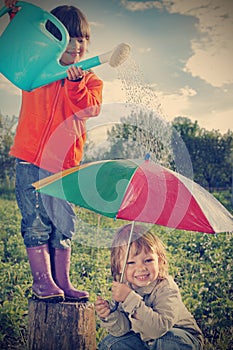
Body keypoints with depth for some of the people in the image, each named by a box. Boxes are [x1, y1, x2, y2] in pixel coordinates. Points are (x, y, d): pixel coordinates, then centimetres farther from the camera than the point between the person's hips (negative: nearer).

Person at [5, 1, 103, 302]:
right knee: (36, 221, -1)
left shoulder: (90, 80, 9)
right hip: (31, 160, -1)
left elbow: (91, 109, -7)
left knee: (64, 223, 6)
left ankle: (62, 281, 16)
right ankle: (42, 281, 10)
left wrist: (76, 84, -24)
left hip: (66, 163, 1)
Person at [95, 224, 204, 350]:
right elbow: (122, 329, -12)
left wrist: (130, 299, -47)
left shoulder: (166, 288, -29)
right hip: (144, 337, 5)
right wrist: (110, 316, -34)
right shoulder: (125, 287, -11)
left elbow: (160, 328, -41)